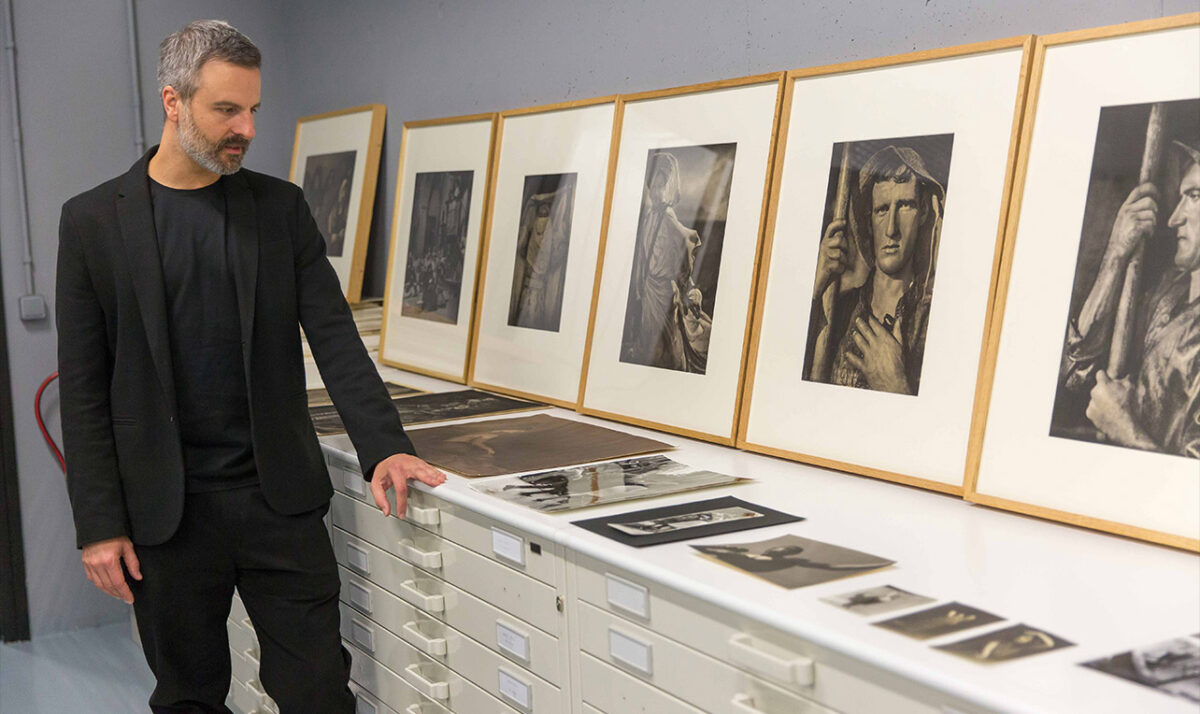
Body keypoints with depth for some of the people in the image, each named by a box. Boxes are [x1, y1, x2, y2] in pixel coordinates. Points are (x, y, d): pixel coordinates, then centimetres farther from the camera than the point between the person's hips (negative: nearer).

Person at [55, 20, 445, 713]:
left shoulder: (281, 207, 5)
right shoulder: (93, 221, 0)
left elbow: (334, 336, -2)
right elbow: (84, 390, -1)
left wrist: (384, 446, -15)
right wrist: (100, 524, -5)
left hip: (280, 495, 1)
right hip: (165, 511, 0)